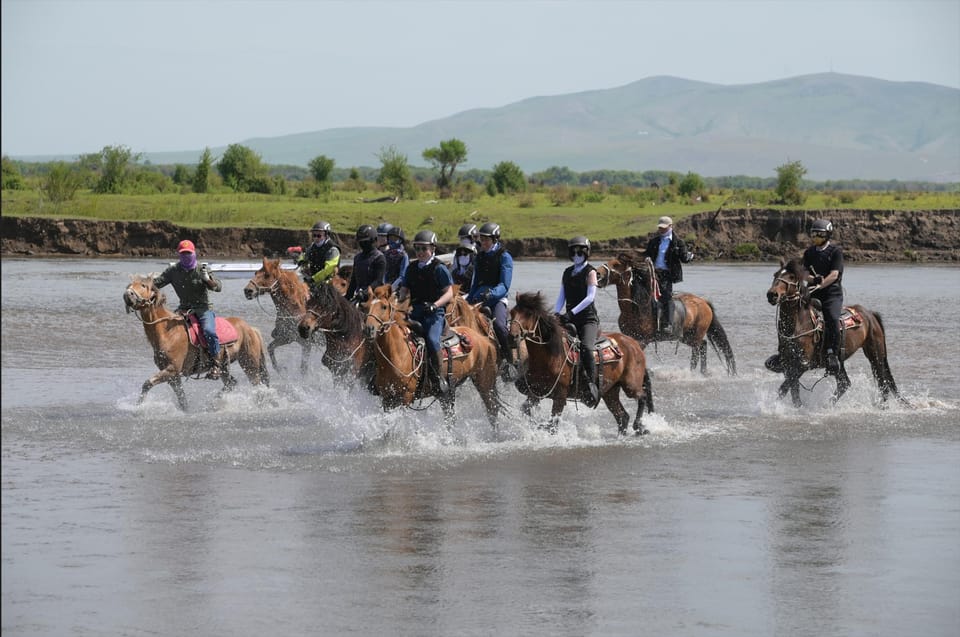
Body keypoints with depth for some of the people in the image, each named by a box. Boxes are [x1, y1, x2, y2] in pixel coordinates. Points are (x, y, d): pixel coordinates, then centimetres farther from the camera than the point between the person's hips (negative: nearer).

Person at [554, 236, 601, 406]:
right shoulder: (567, 272, 16)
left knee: (586, 348, -30)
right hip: (570, 319, 6)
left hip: (588, 318, -6)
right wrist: (557, 314, -4)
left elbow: (590, 297, -13)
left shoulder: (590, 272, -2)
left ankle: (592, 385, -29)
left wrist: (572, 312, -22)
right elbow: (562, 296, 14)